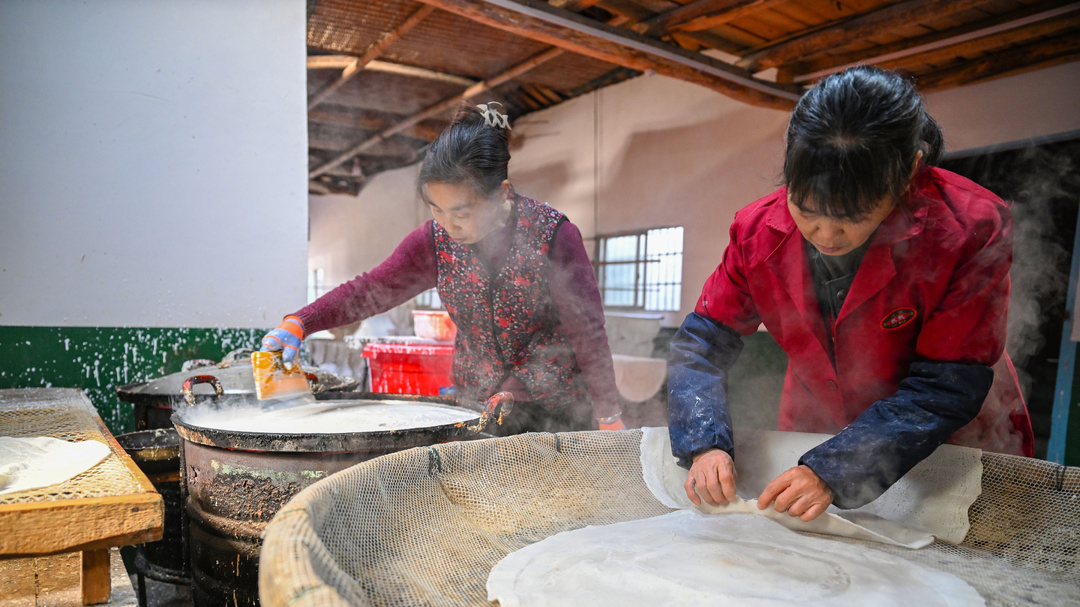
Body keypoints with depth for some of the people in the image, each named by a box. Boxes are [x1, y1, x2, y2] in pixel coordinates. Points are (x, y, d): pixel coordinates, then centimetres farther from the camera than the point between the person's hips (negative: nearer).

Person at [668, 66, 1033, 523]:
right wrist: (703, 445, -28)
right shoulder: (759, 230, -16)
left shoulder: (971, 231, -24)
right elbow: (702, 341, -12)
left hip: (951, 447, -1)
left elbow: (947, 387, -24)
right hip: (813, 437, 1)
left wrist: (834, 471, -34)